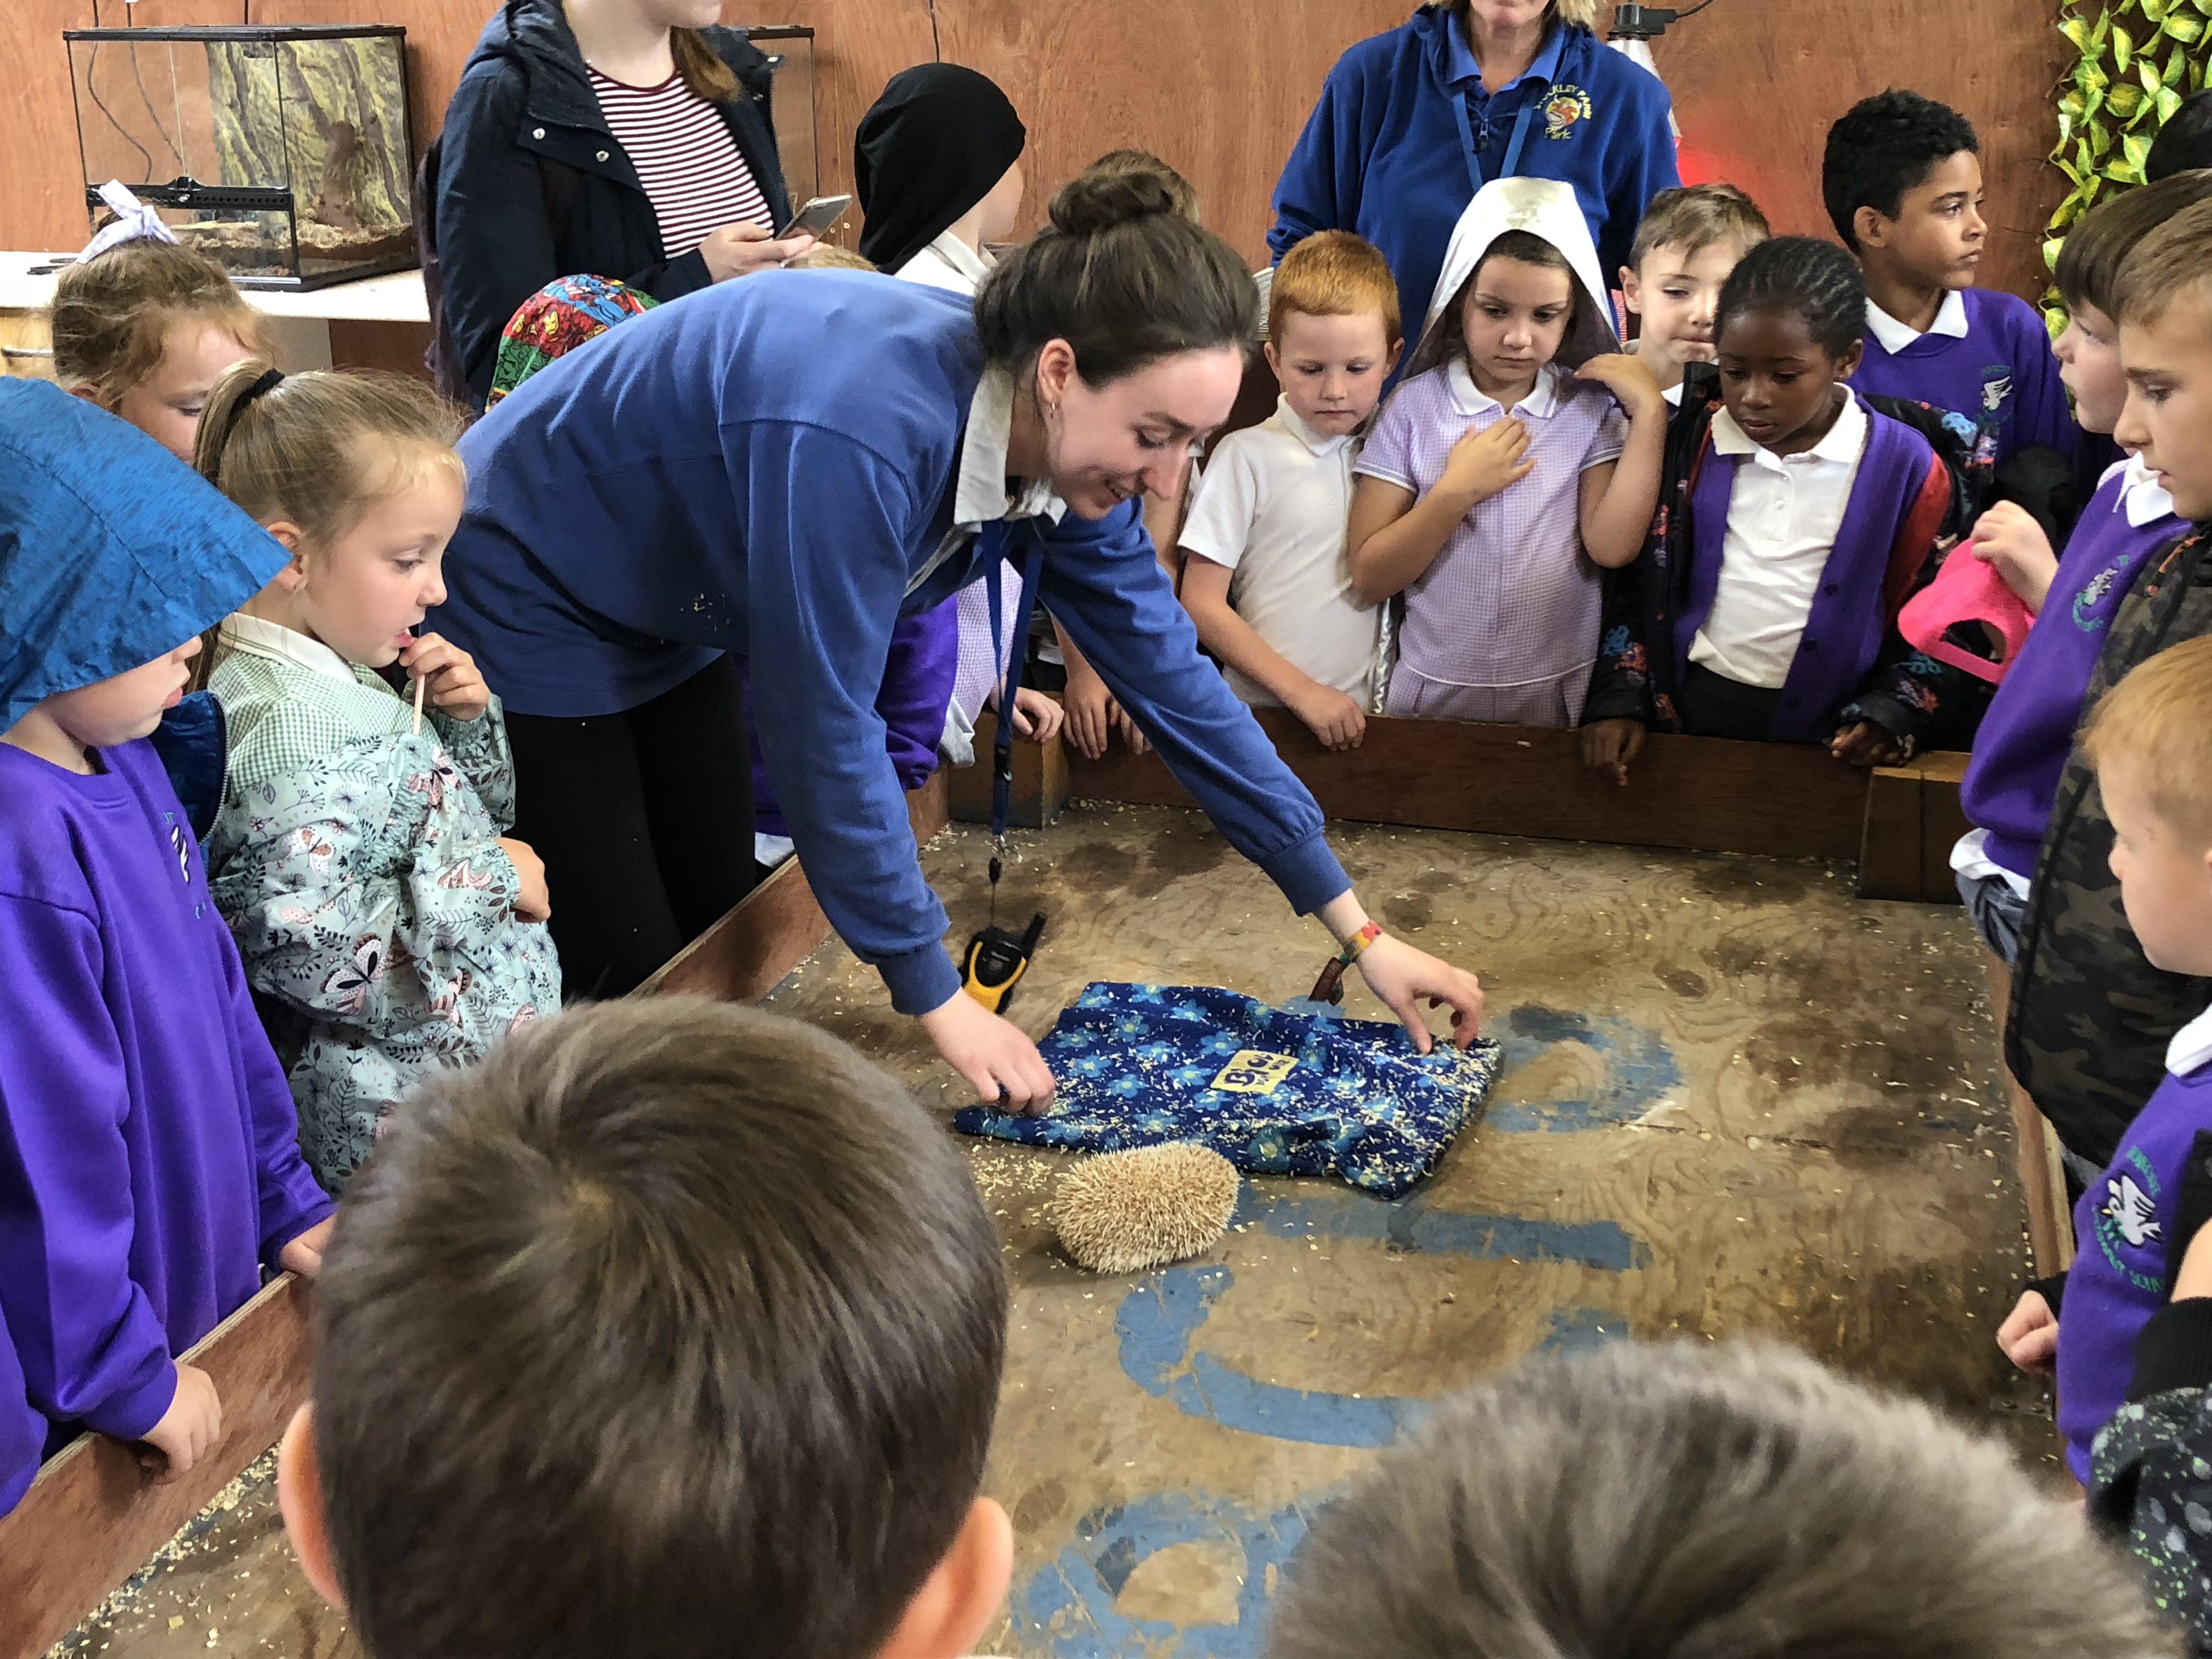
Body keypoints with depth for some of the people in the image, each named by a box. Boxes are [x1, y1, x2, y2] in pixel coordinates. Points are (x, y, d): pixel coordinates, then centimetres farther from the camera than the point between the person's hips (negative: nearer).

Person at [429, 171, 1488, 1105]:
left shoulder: (1065, 444, -15)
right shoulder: (864, 432, -40)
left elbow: (1167, 671, -8)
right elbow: (823, 725, -34)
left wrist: (1356, 926, -7)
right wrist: (936, 999, -25)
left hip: (673, 630, 8)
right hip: (525, 607, -7)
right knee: (627, 980, -4)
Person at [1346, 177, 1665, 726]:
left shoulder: (1591, 409, -1)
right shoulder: (1414, 406, -5)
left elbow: (1612, 547, -15)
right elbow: (1370, 577, -8)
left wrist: (1650, 414, -15)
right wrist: (1457, 491, -17)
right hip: (1432, 695, -1)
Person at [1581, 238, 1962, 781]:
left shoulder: (1905, 466, -7)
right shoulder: (1687, 443, -2)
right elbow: (1635, 582, 5)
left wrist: (1889, 715, -10)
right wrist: (1619, 701, -1)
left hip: (1824, 737, -2)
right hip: (1682, 717, 2)